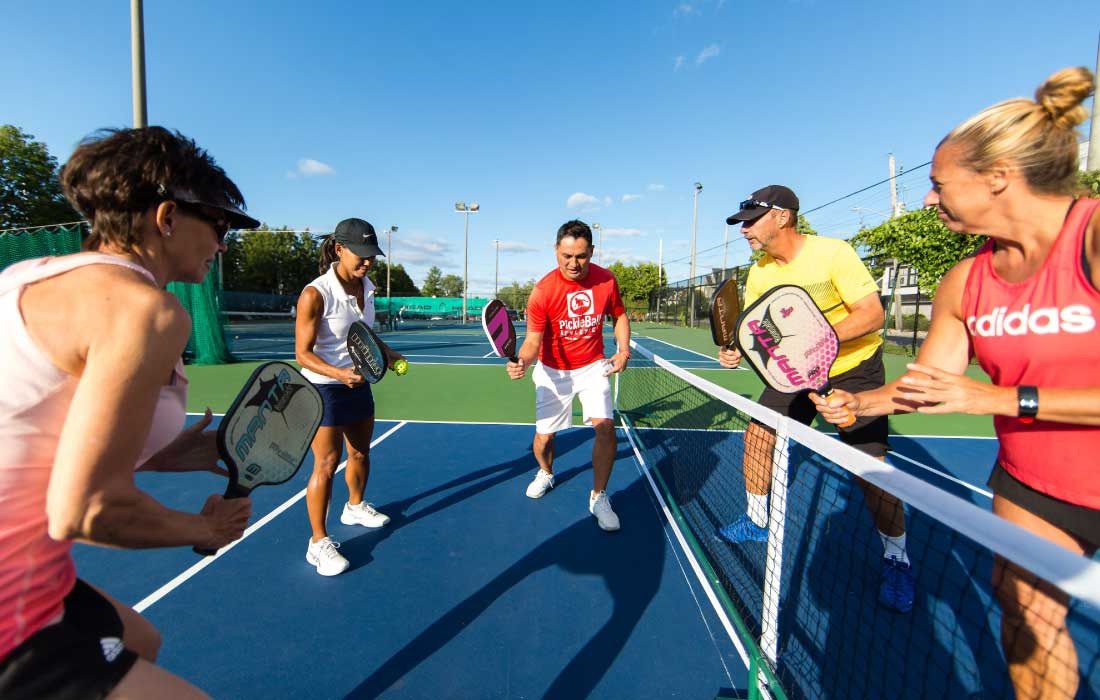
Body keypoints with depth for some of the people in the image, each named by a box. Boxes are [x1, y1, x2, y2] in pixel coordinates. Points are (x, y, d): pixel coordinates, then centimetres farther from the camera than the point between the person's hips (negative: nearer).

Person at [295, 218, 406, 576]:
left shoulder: (367, 288, 1)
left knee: (360, 453, 19)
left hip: (359, 384, 7)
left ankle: (355, 507, 45)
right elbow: (303, 354, -19)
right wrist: (339, 374, -35)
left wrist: (387, 352, 0)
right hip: (324, 389, -7)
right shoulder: (315, 294, -21)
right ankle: (318, 542, 16)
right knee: (326, 464, 0)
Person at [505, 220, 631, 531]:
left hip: (593, 367, 2)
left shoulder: (606, 280, -10)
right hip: (553, 371, -1)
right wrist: (522, 361, -43)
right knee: (544, 436, 2)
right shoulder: (543, 291, -21)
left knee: (605, 426, -16)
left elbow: (619, 316, 7)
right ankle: (545, 473, 40)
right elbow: (533, 340, -21)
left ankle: (599, 497, 6)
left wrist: (624, 348, -8)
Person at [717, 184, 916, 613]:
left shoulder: (832, 253, -22)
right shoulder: (759, 274, -6)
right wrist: (738, 351, -22)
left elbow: (872, 313, -25)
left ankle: (896, 561, 15)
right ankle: (756, 522, 23)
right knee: (757, 434, 2)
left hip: (854, 367, -5)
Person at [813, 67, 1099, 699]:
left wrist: (1006, 398, -26)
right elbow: (928, 382, 4)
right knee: (1026, 616, 14)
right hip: (1030, 488, 4)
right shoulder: (964, 284, -5)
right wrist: (857, 404, 4)